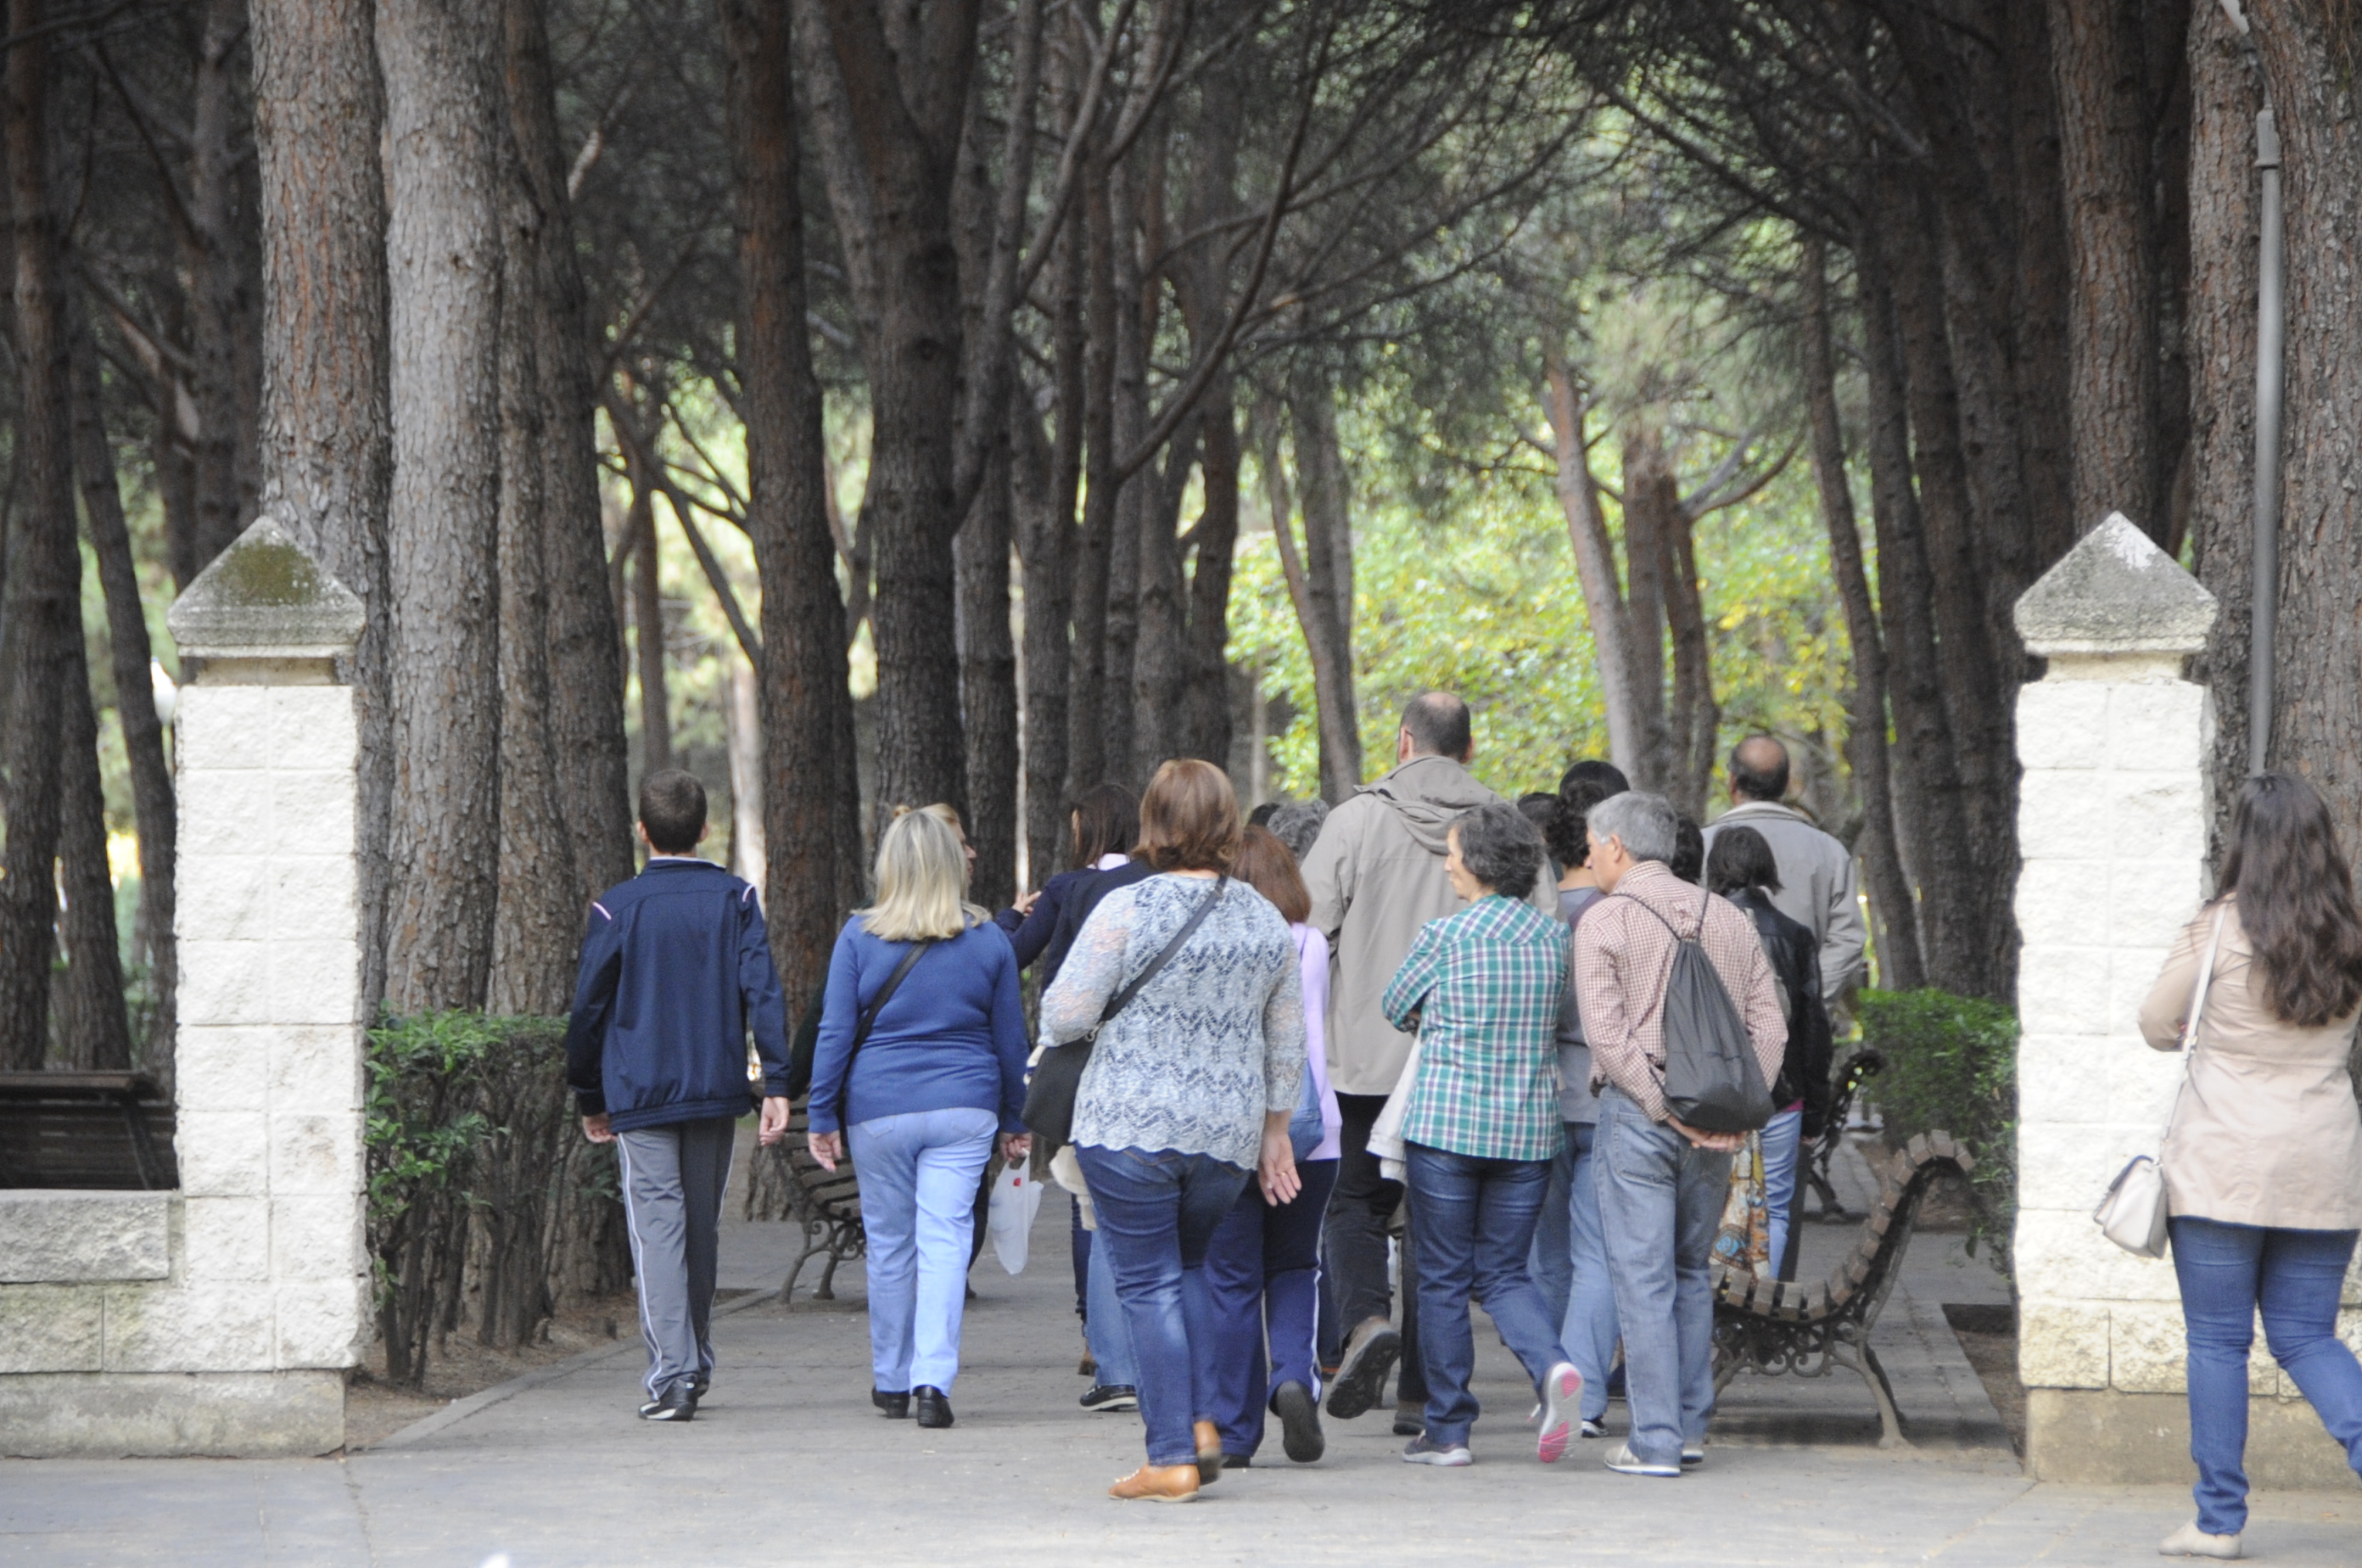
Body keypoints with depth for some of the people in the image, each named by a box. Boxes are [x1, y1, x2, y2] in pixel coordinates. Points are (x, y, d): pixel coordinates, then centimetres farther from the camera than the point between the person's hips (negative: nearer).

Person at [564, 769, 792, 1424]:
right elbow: (763, 993, -6)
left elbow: (589, 1008, 1)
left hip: (640, 1098, -3)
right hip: (716, 1093, 3)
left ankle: (674, 1374, -17)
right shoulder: (735, 900, 2)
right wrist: (776, 1084, -7)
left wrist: (589, 1098, 12)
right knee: (703, 1229, 15)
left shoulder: (617, 909, -3)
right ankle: (696, 1367, 25)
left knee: (658, 1228, -5)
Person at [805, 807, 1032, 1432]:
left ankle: (891, 1381, 22)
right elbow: (1010, 1036, 9)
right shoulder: (988, 940, 3)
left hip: (879, 1109, 0)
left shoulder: (859, 936, -3)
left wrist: (823, 1116, 4)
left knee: (889, 1244, 11)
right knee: (945, 1239, -3)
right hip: (964, 1109, 0)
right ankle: (934, 1379, -17)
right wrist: (1014, 1120, 19)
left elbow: (835, 1033, -2)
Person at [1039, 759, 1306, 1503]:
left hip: (1129, 1125, -5)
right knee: (1186, 1267, 23)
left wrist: (1053, 1029, 13)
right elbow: (1286, 1040, 13)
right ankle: (1201, 1421, 11)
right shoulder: (1266, 920, 6)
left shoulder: (1127, 909, -10)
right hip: (1228, 1133, 5)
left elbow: (1066, 1013, -11)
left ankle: (1172, 1457, -2)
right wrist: (1275, 1129, 24)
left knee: (1148, 1282, 1)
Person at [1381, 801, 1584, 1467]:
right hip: (1528, 1130, 4)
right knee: (1504, 1271, 12)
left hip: (1446, 1123, -4)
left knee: (1443, 1278, 5)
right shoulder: (1553, 935, 4)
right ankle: (1552, 1367, -16)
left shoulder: (1446, 934, -9)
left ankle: (1447, 1430, 7)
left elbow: (1396, 1007, 5)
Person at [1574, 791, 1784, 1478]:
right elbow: (1768, 1025, 6)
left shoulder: (1603, 924, -3)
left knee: (1643, 1277, -3)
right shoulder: (1728, 919, 12)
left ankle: (1656, 1441, -5)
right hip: (1714, 1122, 5)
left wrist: (1665, 1108, -12)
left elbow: (1608, 1034, -13)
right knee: (1692, 1271, 17)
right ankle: (1691, 1425, 17)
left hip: (1637, 1113, -5)